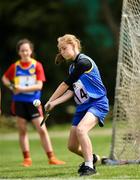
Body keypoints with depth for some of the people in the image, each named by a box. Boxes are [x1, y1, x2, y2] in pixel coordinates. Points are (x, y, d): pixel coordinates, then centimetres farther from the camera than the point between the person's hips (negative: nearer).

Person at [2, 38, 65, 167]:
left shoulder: (37, 65, -4)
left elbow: (39, 85, -10)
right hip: (19, 102, 2)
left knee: (42, 129, -5)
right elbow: (5, 78, 17)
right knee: (22, 130, 5)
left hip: (33, 102, -2)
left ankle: (51, 158, -2)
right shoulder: (15, 66, 2)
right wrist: (12, 86, -2)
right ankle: (27, 159, 13)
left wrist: (22, 89, -17)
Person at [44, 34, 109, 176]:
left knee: (80, 129, -34)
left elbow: (65, 85, -11)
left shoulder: (83, 62, -15)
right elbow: (70, 91, 7)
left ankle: (89, 166, -27)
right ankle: (90, 157, 37)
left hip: (97, 103, -9)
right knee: (72, 146, 8)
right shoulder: (72, 67, 14)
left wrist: (50, 101, -2)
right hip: (82, 107, 9)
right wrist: (54, 103, -8)